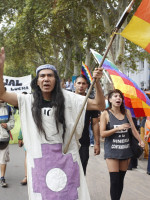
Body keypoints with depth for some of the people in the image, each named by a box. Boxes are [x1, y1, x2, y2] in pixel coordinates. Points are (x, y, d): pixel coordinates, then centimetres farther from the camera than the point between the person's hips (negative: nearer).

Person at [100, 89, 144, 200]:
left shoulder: (126, 112, 8)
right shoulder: (105, 114, -3)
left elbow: (133, 129, 9)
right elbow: (102, 134, -9)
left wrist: (141, 141, -5)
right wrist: (118, 128, -18)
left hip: (126, 149, 4)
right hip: (112, 150, -4)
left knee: (121, 179, 8)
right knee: (115, 180, -9)